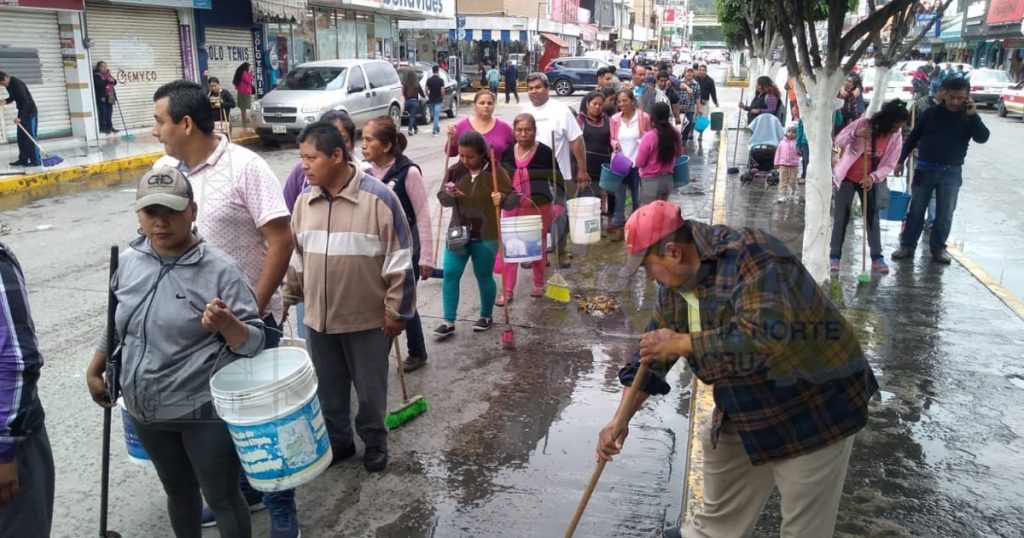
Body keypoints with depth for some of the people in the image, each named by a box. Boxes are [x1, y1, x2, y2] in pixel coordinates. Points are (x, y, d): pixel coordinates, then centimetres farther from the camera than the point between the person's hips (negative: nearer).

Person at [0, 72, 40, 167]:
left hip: (30, 112, -9)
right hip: (22, 112, 9)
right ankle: (23, 159, 13)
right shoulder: (8, 84, 5)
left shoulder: (17, 84, -23)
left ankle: (36, 161, -4)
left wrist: (20, 117, -28)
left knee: (30, 137, -8)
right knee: (21, 137, 9)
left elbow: (26, 101, -26)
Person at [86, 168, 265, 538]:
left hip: (205, 410, -5)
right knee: (178, 492, 23)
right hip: (145, 409, 6)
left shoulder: (219, 268, -18)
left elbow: (254, 341, -18)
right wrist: (95, 371, 21)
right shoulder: (129, 260, 0)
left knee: (222, 497, 8)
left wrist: (226, 324, -37)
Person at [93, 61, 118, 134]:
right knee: (103, 113, -7)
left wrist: (113, 80, -10)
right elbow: (99, 84, -21)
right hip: (101, 97, -7)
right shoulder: (96, 75, -5)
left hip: (109, 97, 7)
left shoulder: (107, 74, 17)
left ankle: (109, 127, 16)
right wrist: (107, 81, -28)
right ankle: (103, 128, -5)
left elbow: (114, 82, 12)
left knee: (109, 112, 9)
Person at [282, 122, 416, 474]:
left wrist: (396, 310, -11)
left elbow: (399, 260, -13)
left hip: (368, 319, -4)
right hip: (318, 318, 5)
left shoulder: (378, 197, -16)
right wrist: (289, 298, 16)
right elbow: (295, 256, 13)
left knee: (370, 389, 12)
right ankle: (337, 441, 38)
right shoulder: (304, 201, 1)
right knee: (328, 388, 18)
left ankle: (375, 442, 34)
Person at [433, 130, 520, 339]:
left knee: (484, 276, 9)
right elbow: (442, 199, 2)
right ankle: (448, 322, 5)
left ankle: (486, 316, 29)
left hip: (486, 237, -3)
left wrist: (502, 199, -32)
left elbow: (514, 198, -9)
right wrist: (448, 194, -22)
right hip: (458, 233, 3)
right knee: (450, 274, -2)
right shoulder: (455, 171, -1)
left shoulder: (495, 172, -11)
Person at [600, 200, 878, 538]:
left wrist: (680, 344, -31)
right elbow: (652, 354, 4)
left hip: (816, 403, -8)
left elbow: (763, 338, -42)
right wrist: (620, 421, 0)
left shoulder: (751, 257, -30)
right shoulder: (676, 281, -4)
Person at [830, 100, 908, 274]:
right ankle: (834, 256, 0)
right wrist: (855, 134, -36)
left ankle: (877, 257, 10)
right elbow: (839, 141, -17)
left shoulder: (896, 138, -8)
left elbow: (889, 165, -9)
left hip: (869, 180, 3)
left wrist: (872, 177, -26)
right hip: (847, 177, -3)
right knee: (842, 216, -5)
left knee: (872, 217, 4)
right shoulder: (863, 123, -17)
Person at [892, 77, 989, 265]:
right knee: (916, 210, 5)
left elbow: (983, 138, -13)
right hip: (925, 169, 0)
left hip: (951, 173, 0)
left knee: (945, 214, 6)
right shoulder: (931, 113, -1)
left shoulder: (968, 118, -1)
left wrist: (973, 116, -20)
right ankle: (907, 245, 13)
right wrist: (901, 160, 4)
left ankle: (938, 247, 18)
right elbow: (913, 138, 5)